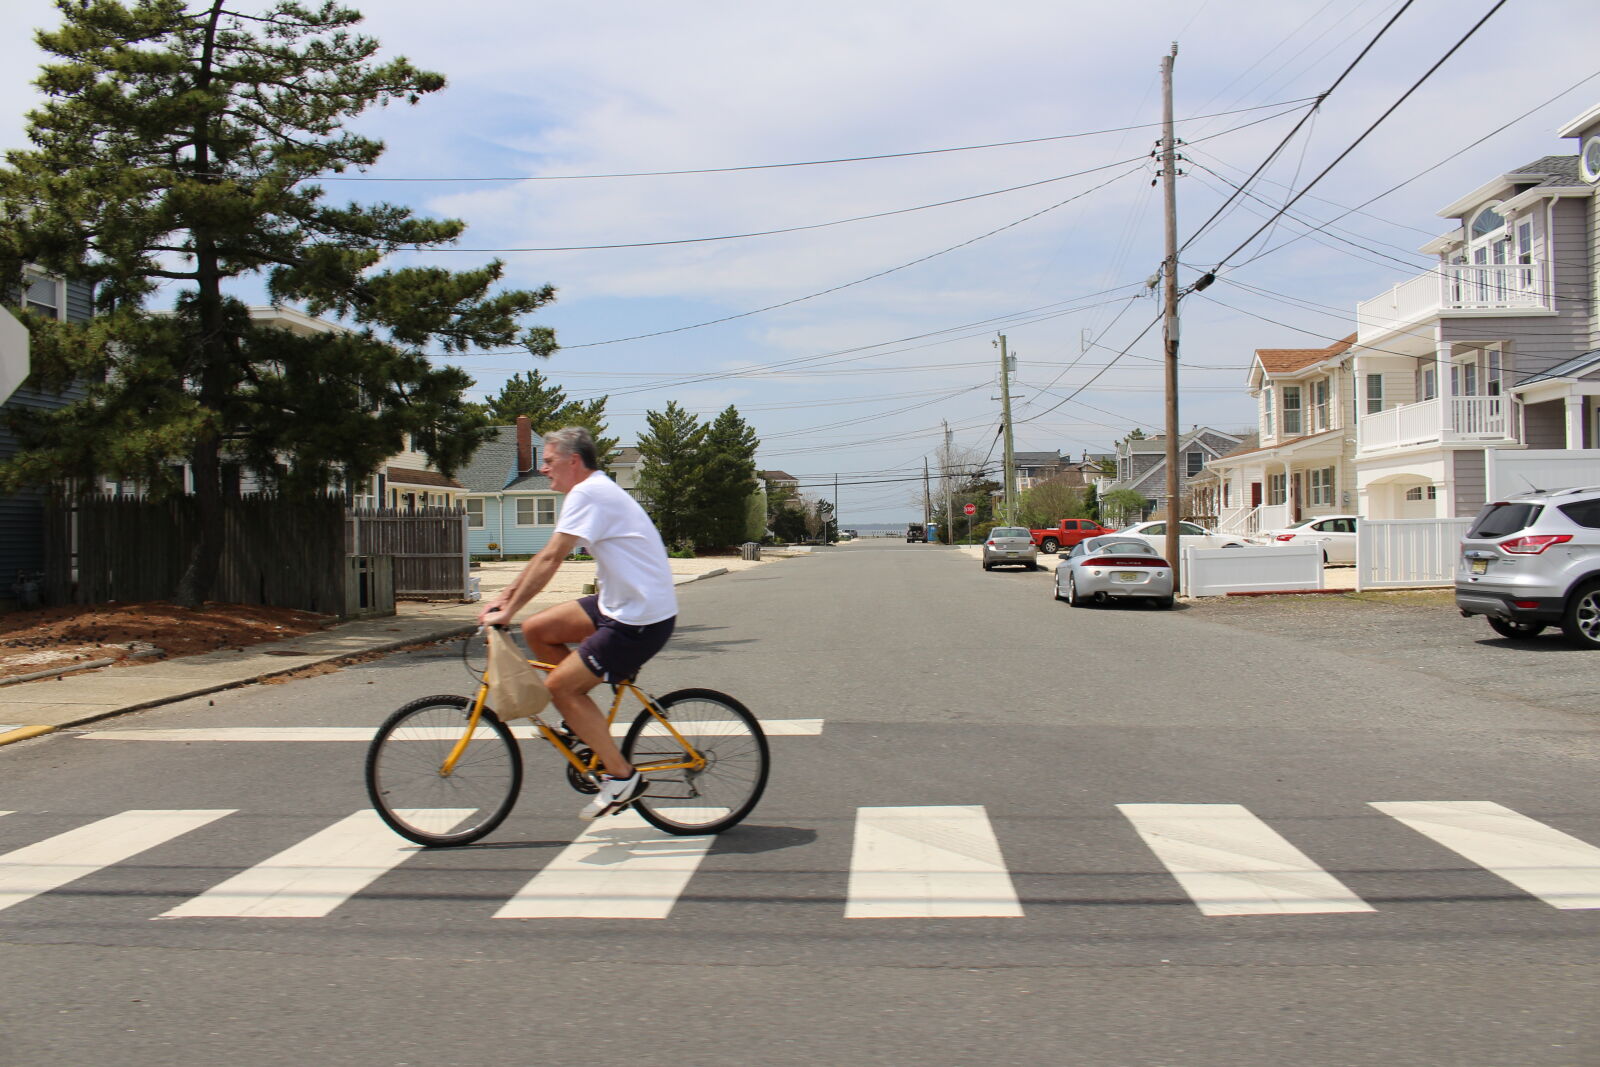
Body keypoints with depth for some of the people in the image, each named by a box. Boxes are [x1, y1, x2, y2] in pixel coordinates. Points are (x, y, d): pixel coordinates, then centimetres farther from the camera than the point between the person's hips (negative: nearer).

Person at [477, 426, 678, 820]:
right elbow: (546, 555, 20)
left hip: (641, 620, -10)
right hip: (621, 604, 10)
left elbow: (551, 559, -20)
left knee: (560, 685, -10)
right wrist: (506, 594, 17)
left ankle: (622, 776, -2)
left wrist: (507, 612, -16)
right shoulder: (596, 491, 16)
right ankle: (586, 720, 17)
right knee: (537, 629, 8)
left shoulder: (587, 494, -15)